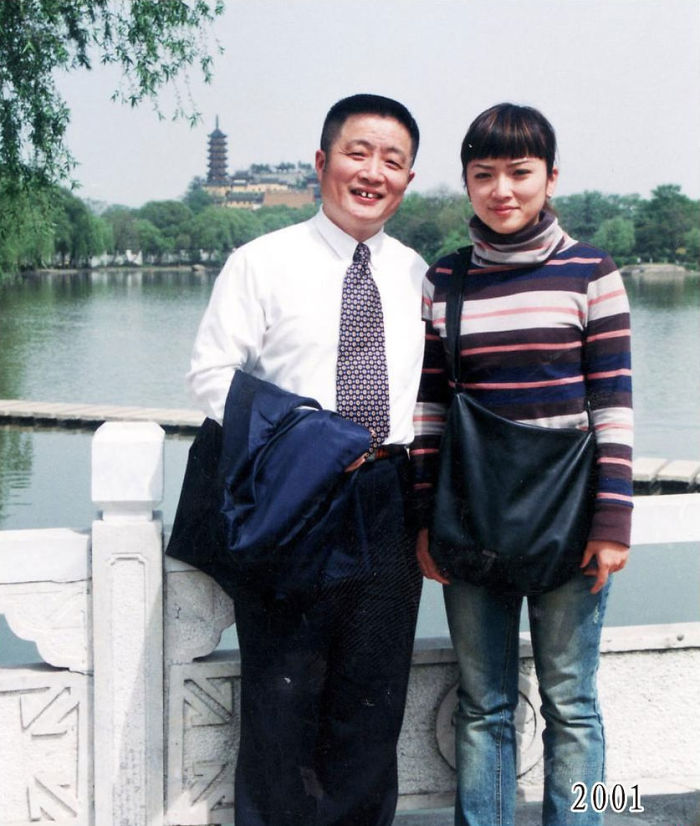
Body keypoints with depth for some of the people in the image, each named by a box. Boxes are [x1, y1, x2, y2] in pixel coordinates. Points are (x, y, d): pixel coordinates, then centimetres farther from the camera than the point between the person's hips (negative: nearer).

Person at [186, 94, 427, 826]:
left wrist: (405, 437, -2)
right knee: (283, 691, 3)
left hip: (387, 502, 4)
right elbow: (212, 371, -6)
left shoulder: (416, 275, 10)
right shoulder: (262, 262, -1)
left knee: (374, 693, 12)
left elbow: (433, 382, 17)